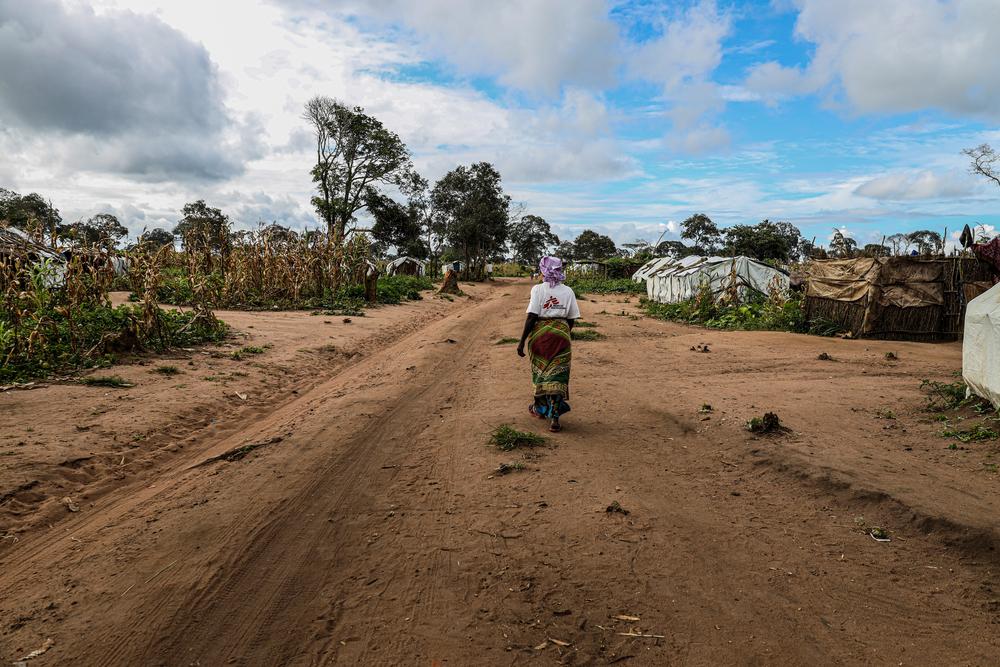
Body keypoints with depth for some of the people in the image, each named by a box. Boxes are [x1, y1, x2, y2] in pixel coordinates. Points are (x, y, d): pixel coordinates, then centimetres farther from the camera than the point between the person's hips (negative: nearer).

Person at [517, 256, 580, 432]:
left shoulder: (538, 289, -7)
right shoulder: (568, 292, 2)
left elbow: (531, 317, -12)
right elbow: (571, 320, 5)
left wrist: (522, 341, -9)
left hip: (540, 333, -1)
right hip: (561, 335, 1)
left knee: (539, 371, 17)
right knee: (557, 375, 3)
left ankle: (540, 409, 34)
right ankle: (554, 417, -4)